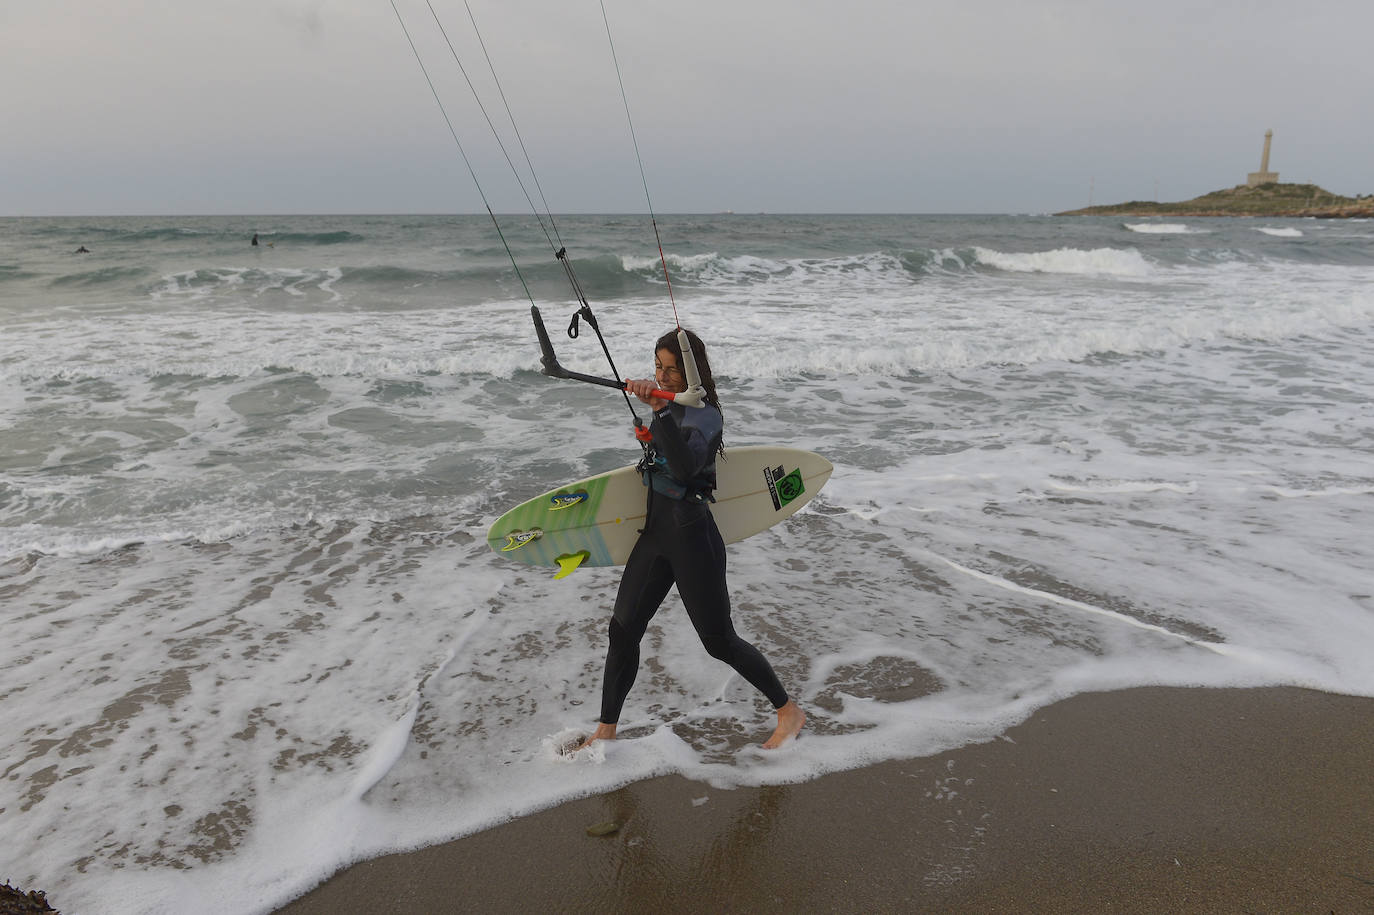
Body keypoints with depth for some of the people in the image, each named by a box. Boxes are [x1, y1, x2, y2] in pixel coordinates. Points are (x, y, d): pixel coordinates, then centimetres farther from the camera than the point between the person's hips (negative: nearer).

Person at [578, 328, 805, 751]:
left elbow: (686, 466, -38)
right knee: (623, 631, 7)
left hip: (691, 536, -8)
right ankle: (605, 731, 20)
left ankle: (789, 711, 20)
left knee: (719, 641, 0)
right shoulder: (672, 406, 10)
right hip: (655, 531, 8)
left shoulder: (705, 414, -16)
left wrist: (660, 410, -43)